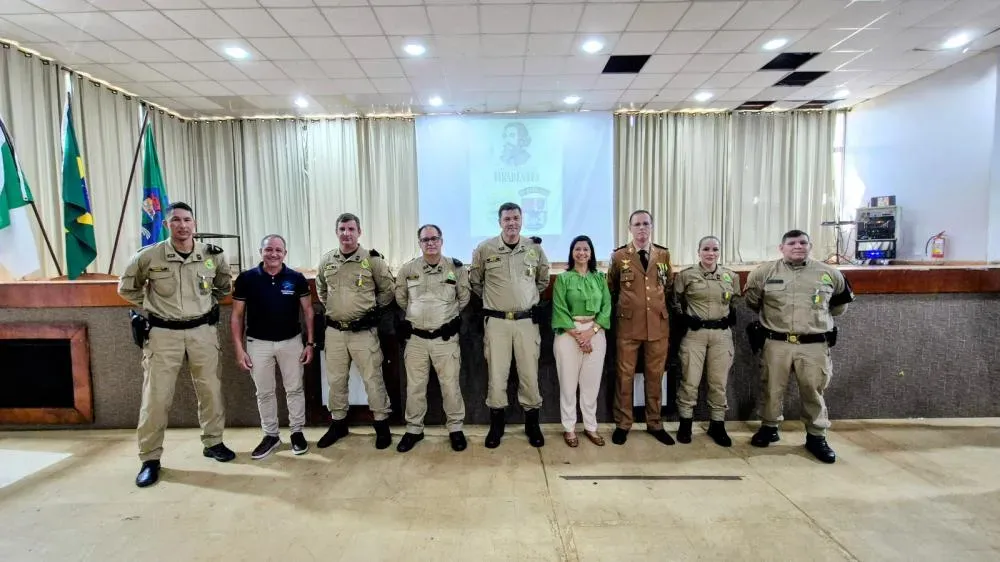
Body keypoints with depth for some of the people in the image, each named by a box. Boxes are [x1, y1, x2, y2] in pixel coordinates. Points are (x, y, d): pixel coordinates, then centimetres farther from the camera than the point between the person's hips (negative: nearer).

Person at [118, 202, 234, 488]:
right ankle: (150, 458, 15)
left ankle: (213, 442, 27)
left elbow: (225, 284, 17)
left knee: (210, 390, 10)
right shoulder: (149, 256, -8)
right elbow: (126, 287, 9)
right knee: (156, 396, 1)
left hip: (202, 331, 2)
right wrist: (152, 306, 3)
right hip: (163, 334, -2)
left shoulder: (212, 255, -2)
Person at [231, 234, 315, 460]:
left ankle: (297, 432, 25)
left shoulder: (296, 278, -6)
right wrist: (239, 349, -6)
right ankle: (270, 436, 27)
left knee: (294, 389, 10)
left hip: (291, 341, 0)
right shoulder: (246, 278, -7)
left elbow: (307, 311, 1)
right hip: (258, 343, 1)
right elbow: (236, 316, -1)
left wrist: (310, 343, -3)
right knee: (264, 392, 12)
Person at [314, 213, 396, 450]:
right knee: (335, 380, 14)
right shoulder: (326, 260, 5)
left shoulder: (372, 259, -6)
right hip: (334, 330, 4)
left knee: (372, 379, 2)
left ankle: (382, 424, 16)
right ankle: (338, 423, 30)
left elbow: (388, 289, 4)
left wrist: (375, 310, 3)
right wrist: (332, 307, 15)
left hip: (363, 331, -4)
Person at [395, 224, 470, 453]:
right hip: (416, 338, 2)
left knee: (450, 385, 6)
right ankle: (414, 429, 27)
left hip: (446, 338, -1)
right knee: (415, 387, 11)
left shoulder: (456, 268, -3)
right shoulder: (408, 269, -1)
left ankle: (455, 429, 22)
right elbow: (401, 298, 14)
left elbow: (464, 297, 9)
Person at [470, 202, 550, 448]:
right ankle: (496, 424, 22)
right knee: (496, 375, 4)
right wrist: (493, 299, 10)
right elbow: (475, 282, 11)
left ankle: (532, 423, 24)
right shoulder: (484, 249, -3)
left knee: (530, 374, 7)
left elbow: (543, 280, 18)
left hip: (527, 320, 1)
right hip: (496, 321, -1)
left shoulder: (535, 248, 2)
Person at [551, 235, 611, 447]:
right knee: (568, 383, 3)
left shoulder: (600, 277, 9)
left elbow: (607, 307, 2)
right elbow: (560, 310, -6)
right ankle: (569, 428, 15)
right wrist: (577, 334, -13)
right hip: (568, 334, -2)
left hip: (596, 333, 3)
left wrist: (591, 331, -11)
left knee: (592, 383, 8)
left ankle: (590, 426, 21)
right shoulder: (563, 278, 1)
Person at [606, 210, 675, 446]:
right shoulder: (619, 256, -1)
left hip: (658, 325, 2)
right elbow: (610, 290, 9)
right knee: (625, 375, 5)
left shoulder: (664, 255, 6)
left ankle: (654, 424, 26)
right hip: (628, 326, -2)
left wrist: (667, 315, 13)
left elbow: (669, 288, 15)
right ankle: (622, 424, 19)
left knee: (655, 376, 11)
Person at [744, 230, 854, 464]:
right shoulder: (764, 272, -1)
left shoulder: (829, 274, 4)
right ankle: (769, 428, 28)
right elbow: (752, 300, 16)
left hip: (814, 346, 1)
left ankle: (816, 437, 23)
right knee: (773, 389, 10)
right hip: (776, 343, 0)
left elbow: (840, 302, 23)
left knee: (813, 391, 7)